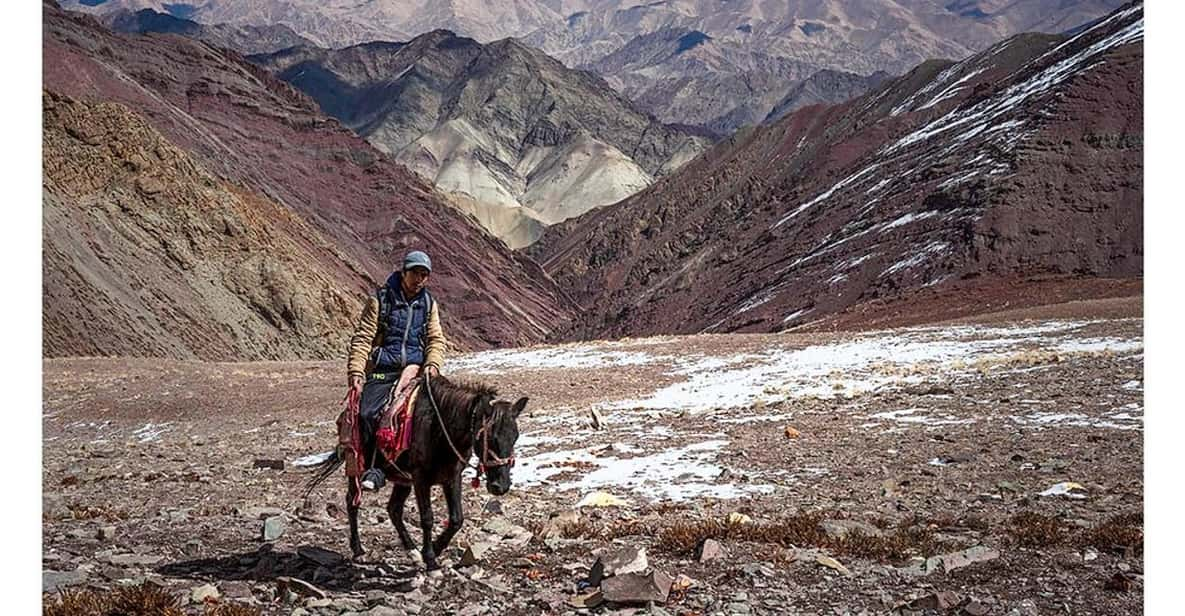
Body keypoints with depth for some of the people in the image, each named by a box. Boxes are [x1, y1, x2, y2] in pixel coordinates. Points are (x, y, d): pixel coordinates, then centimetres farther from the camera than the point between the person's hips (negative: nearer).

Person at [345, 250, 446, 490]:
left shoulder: (428, 304, 14)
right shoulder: (381, 299, 2)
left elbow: (436, 340, 11)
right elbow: (362, 338, -2)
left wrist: (432, 364, -11)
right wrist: (356, 373, -13)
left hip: (415, 368, 2)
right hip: (382, 371, -2)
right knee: (367, 414, -22)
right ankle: (372, 467, -10)